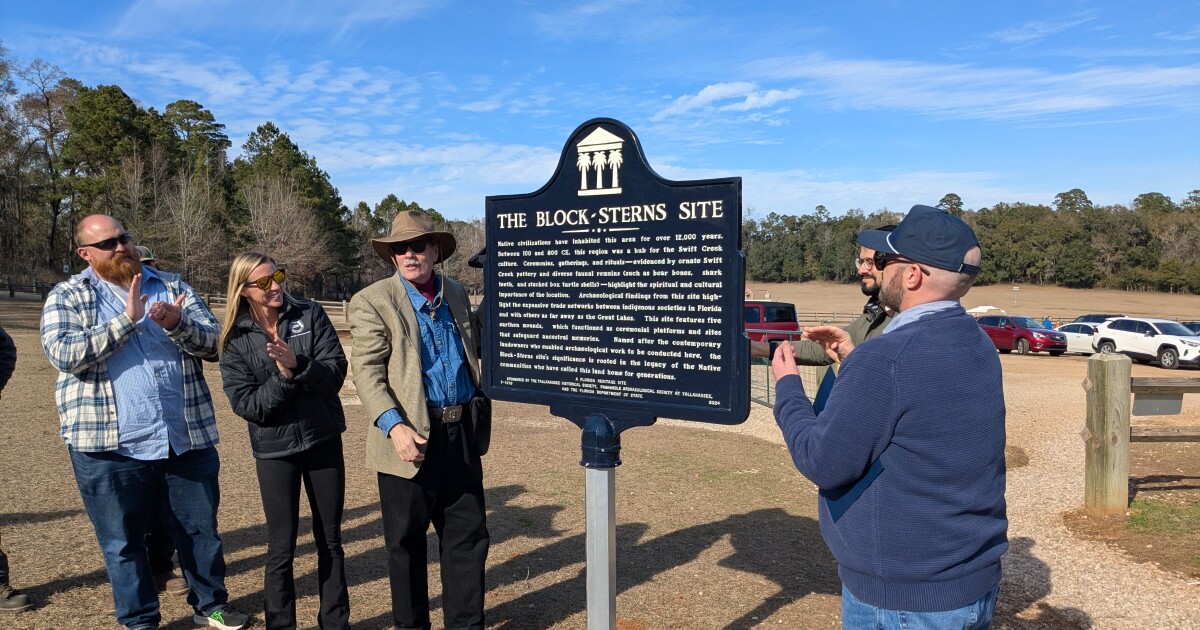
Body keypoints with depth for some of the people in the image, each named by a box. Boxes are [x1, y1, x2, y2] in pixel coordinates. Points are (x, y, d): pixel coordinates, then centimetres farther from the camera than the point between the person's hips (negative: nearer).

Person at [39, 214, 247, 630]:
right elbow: (63, 354, -15)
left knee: (201, 528, 13)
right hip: (109, 446, -2)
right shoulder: (67, 297, 2)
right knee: (123, 541, 12)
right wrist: (126, 320, -19)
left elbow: (214, 343, 1)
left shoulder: (171, 286, 8)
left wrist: (177, 324, -18)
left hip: (187, 439, 2)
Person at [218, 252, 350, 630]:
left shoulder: (311, 315, -4)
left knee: (330, 540, 13)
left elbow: (336, 372, -12)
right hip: (274, 448, -1)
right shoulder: (236, 339, -5)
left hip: (324, 440, 2)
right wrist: (282, 377, -23)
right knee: (281, 548, 6)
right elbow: (245, 404, -11)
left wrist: (298, 364, -27)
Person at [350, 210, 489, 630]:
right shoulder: (372, 301, -5)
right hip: (412, 439, -4)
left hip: (461, 437, 4)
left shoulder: (457, 295, 11)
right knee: (406, 543, 11)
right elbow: (367, 373, -13)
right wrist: (394, 425, -26)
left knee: (468, 538, 11)